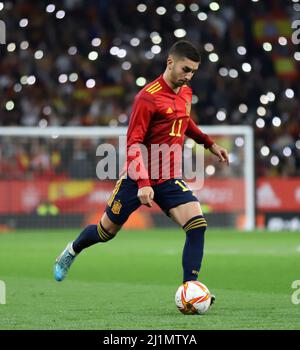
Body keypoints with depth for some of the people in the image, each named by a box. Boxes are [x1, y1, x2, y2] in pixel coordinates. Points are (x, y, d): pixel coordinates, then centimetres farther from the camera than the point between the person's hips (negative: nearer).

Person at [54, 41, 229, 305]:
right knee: (107, 231, 10)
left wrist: (210, 144, 21)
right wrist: (143, 183, -27)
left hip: (170, 179, 5)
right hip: (139, 177, -5)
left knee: (198, 226, -16)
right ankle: (72, 251, 42)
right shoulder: (148, 97, -19)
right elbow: (133, 143, -19)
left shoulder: (186, 93, 5)